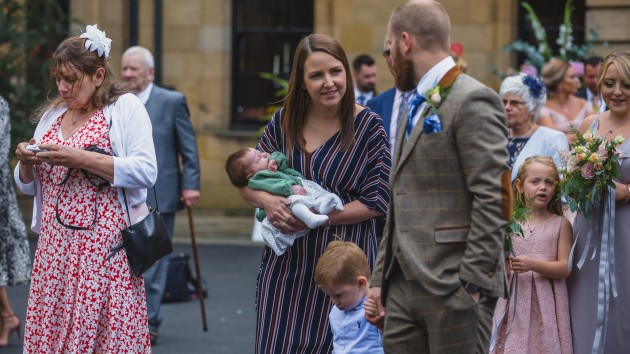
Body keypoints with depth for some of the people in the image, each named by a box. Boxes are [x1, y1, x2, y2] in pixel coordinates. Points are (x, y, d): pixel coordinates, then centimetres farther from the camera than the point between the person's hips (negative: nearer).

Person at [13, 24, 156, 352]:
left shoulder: (126, 107, 0)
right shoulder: (52, 115, 17)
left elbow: (145, 172, -14)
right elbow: (28, 186, 24)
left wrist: (78, 159, -18)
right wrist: (25, 162, 0)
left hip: (105, 246, -5)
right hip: (55, 248, 5)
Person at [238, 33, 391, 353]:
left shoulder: (368, 127, -6)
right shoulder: (284, 121, 4)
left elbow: (376, 201, -8)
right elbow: (247, 182, 10)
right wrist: (267, 201, -14)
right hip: (285, 261, 3)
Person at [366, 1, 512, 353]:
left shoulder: (473, 101, -9)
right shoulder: (415, 106, 20)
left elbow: (492, 200, -15)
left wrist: (472, 284, -19)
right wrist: (381, 279, 18)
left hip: (452, 285, -8)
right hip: (404, 286, 8)